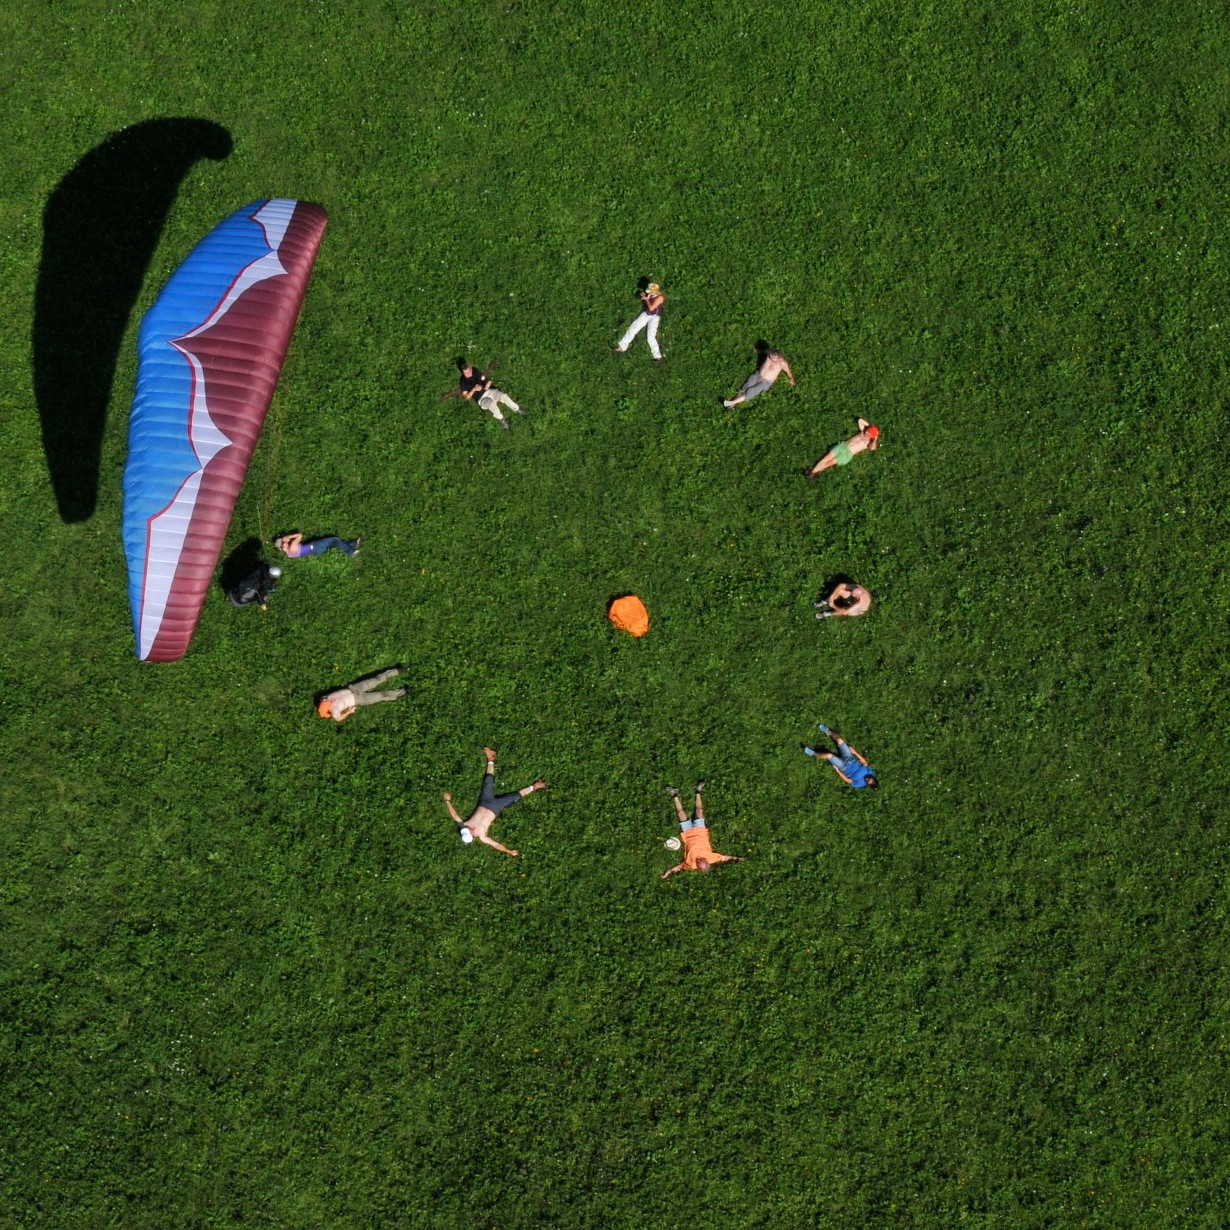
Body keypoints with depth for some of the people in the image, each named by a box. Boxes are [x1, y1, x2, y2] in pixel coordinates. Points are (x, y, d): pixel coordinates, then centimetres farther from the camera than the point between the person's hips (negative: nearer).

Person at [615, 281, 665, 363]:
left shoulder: (660, 297, -23)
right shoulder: (650, 294, -3)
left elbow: (651, 308, -26)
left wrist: (646, 299, -15)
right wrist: (642, 295, -2)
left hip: (654, 317, -7)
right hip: (646, 314, 7)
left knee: (650, 337, -19)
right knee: (633, 328, 1)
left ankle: (657, 356, -7)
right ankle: (622, 347, 8)